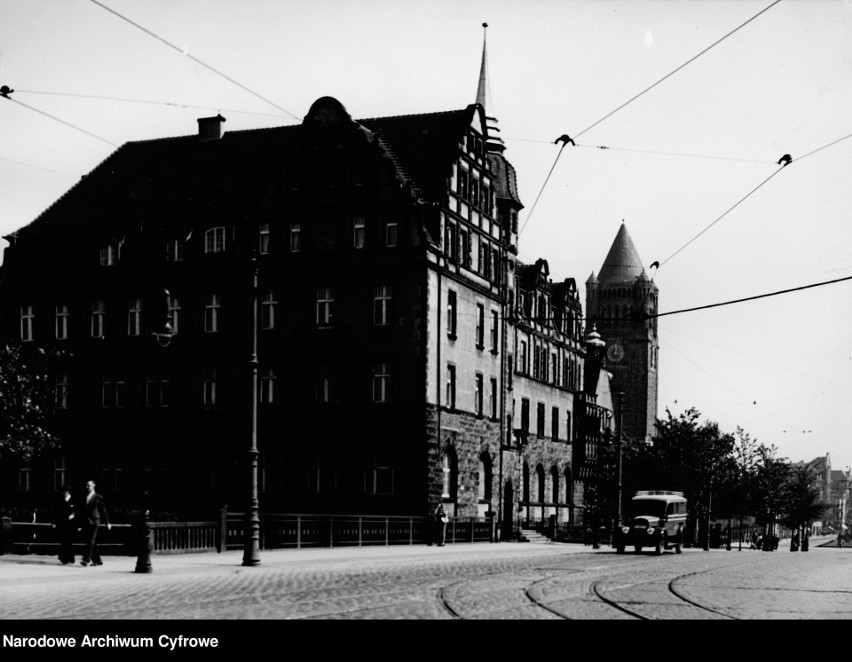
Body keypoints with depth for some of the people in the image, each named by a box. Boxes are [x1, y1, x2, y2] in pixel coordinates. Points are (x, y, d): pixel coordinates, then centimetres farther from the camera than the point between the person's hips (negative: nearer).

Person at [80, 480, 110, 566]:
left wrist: (107, 522, 5)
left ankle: (87, 559, -21)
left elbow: (103, 510, 4)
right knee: (92, 542, 7)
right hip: (86, 523, 5)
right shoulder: (85, 497, 15)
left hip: (94, 522, -5)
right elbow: (82, 510, 16)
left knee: (91, 540, -14)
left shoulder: (98, 497, 1)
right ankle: (97, 560, 12)